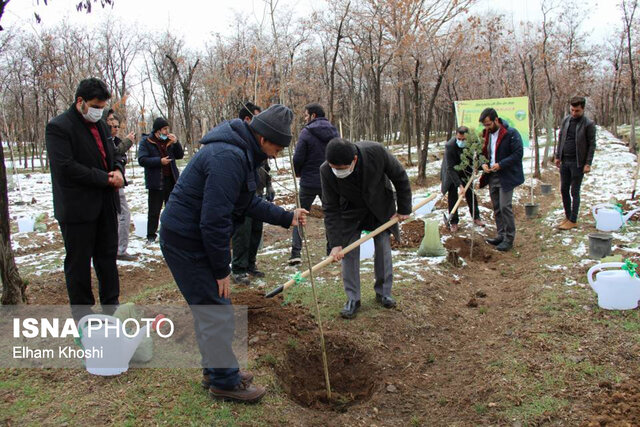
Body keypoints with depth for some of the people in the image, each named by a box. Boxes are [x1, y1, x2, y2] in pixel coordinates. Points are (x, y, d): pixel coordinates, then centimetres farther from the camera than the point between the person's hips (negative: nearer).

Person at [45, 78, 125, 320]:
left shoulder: (101, 125, 14)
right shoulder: (59, 127, -10)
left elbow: (113, 155, 21)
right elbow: (66, 167, -20)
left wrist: (118, 170, -3)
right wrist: (105, 179, -17)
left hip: (105, 206, 7)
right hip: (77, 208, -7)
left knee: (107, 257, 15)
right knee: (79, 263, 4)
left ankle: (111, 306, 28)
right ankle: (82, 315, 17)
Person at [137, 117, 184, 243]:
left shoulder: (169, 141, 11)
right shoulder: (146, 142, -3)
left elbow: (180, 156, 8)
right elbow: (142, 160, -12)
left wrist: (176, 143, -7)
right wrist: (159, 161, -21)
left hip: (171, 180, 5)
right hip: (156, 182, -4)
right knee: (154, 210, 1)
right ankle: (151, 235, 12)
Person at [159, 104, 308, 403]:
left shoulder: (240, 152, 8)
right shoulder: (228, 157, -26)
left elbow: (250, 202, 18)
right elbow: (214, 220, -27)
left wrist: (287, 217, 15)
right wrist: (222, 270, -18)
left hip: (191, 238, 11)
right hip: (187, 242, -11)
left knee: (207, 308, 19)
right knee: (216, 312, -1)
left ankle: (215, 370, 33)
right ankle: (223, 381, 16)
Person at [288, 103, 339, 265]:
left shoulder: (306, 132, -12)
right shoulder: (334, 132, 4)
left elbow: (297, 158, -12)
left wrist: (298, 173, 7)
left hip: (309, 182, -4)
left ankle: (296, 253, 0)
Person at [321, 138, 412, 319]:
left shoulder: (376, 152, -35)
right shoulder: (326, 171, -31)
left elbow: (400, 178, -16)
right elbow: (331, 209, -21)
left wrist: (404, 209, -9)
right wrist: (336, 243, -24)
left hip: (381, 207, 0)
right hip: (351, 211, 0)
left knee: (384, 248, 5)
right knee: (349, 253, -5)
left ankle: (383, 292, 23)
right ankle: (352, 298, 9)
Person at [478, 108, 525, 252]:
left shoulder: (511, 133, -14)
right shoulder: (486, 134, 8)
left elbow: (518, 154, -16)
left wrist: (500, 164, -23)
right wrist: (483, 164, -2)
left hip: (506, 177, -7)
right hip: (492, 176, 7)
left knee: (505, 207, -7)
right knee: (496, 208, 13)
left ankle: (509, 239, 3)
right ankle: (501, 235, 24)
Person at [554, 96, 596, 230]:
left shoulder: (588, 124, -10)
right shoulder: (566, 120, 6)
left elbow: (592, 145, -9)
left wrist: (588, 163, -12)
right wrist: (558, 156, 11)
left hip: (578, 163, -5)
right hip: (565, 161, 6)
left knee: (574, 192, 1)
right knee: (564, 190, 11)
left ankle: (573, 221, 10)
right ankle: (567, 217, 24)